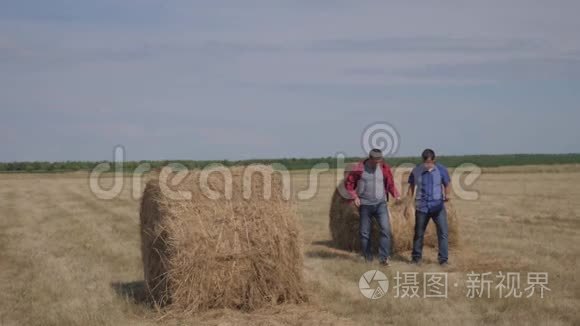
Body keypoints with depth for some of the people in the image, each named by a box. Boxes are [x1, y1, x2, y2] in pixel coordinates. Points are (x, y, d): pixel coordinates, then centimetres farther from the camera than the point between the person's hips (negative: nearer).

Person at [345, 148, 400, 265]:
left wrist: (396, 195, -10)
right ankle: (368, 257, 19)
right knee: (365, 233, 5)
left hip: (380, 203, 1)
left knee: (386, 228, -16)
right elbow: (348, 183, 1)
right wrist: (355, 197, -8)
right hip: (365, 205, -1)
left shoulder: (384, 168, -2)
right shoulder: (359, 168, -7)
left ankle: (384, 257, -13)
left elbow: (390, 184, 5)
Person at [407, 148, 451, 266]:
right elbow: (411, 187, 5)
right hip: (421, 207, 1)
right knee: (419, 233, 9)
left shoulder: (441, 170, -5)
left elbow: (447, 184, 3)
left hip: (438, 206, -1)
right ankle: (416, 257, 24)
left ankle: (443, 259, 2)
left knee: (443, 232, -7)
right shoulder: (416, 170, -3)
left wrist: (446, 195, -18)